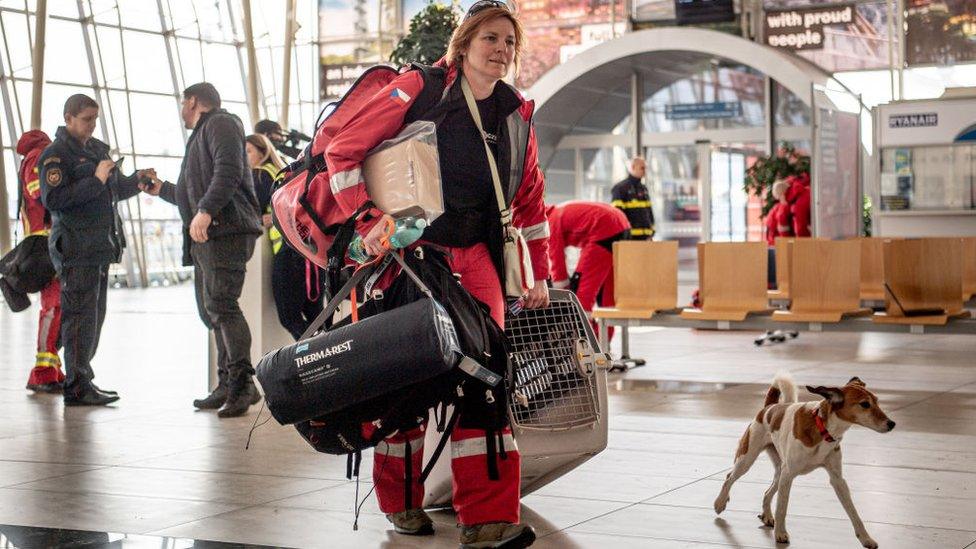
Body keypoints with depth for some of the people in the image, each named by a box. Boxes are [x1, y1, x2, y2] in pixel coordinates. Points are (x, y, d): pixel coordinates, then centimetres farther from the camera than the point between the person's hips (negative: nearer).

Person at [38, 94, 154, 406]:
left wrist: (137, 180, 7)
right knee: (80, 315, -10)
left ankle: (82, 379, 19)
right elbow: (52, 199, -19)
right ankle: (77, 387, -8)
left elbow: (115, 190, 27)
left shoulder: (97, 149, 19)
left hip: (100, 248, 9)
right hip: (76, 248, -9)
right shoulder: (56, 154, -7)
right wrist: (95, 181, -21)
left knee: (95, 316, 11)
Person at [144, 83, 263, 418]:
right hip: (207, 237, 10)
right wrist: (162, 190, 43)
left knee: (220, 303, -18)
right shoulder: (201, 135, 31)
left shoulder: (219, 123, 1)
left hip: (226, 230, -10)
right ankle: (227, 385, 8)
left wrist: (206, 210, -27)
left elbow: (229, 170, -18)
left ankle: (242, 383, -23)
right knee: (211, 309, 7)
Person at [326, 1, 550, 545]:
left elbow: (530, 200, 17)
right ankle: (401, 502, 24)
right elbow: (343, 149, -9)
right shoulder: (420, 90, -8)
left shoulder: (517, 115, 8)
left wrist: (539, 274, 14)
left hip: (474, 257, 4)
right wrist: (366, 219, -17)